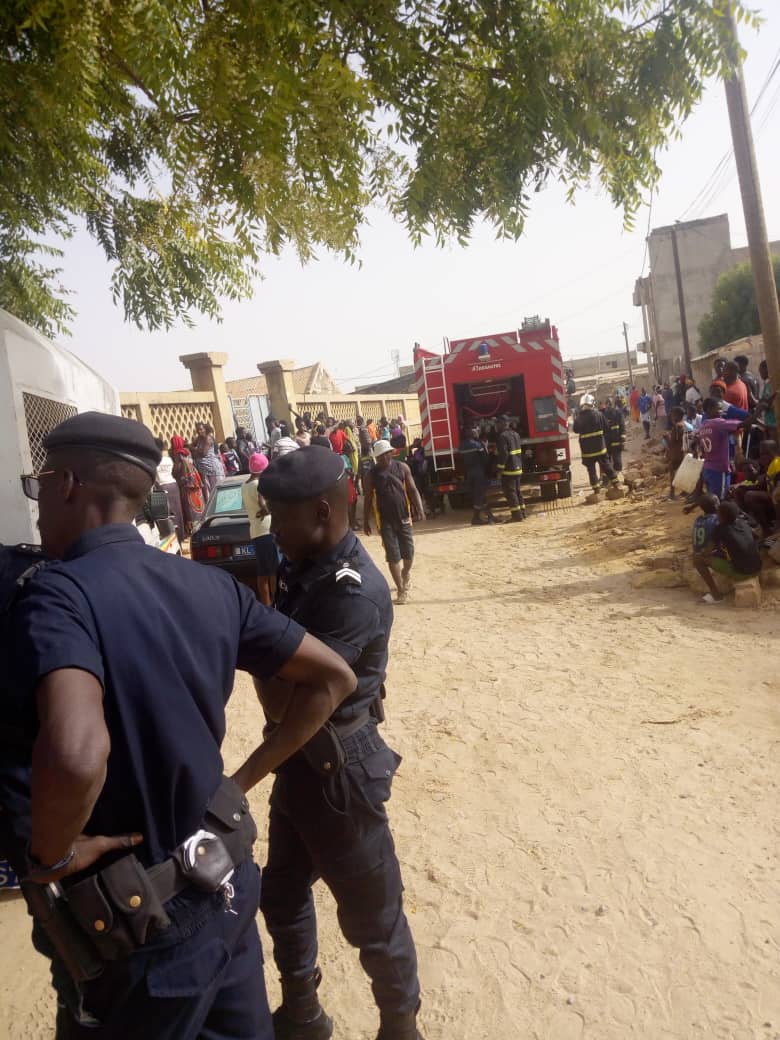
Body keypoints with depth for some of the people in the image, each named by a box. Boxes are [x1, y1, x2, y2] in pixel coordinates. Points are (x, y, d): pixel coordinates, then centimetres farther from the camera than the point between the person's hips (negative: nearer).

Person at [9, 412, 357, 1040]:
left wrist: (49, 858, -23)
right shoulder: (210, 585, -4)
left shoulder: (57, 594, -24)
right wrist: (253, 770, 4)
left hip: (151, 923, -5)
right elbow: (333, 677, 0)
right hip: (225, 878, 6)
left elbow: (76, 754, -43)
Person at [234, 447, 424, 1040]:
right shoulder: (305, 567, -2)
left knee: (371, 914, 12)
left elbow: (283, 702, -29)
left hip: (339, 768, -9)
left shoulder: (353, 593, -29)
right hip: (300, 760, 9)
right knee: (282, 892, 26)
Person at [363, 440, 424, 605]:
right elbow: (368, 499, 1)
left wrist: (420, 509, -13)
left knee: (408, 552, 9)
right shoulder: (371, 474, -5)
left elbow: (412, 490, -1)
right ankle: (401, 590, 8)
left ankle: (406, 573, 42)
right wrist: (366, 522, 1)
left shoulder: (402, 467, -2)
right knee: (393, 556, -2)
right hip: (385, 520, -2)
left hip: (404, 517, 2)